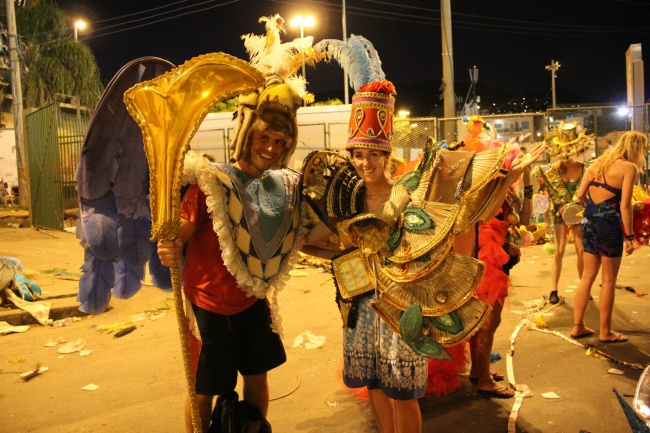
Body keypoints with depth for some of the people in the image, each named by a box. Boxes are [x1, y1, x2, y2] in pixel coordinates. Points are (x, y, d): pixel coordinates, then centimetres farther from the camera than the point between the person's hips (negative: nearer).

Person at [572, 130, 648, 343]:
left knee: (588, 276, 14)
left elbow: (580, 195, 7)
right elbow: (625, 205, -14)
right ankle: (605, 332, 15)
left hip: (589, 223, 6)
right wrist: (629, 236, -10)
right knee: (608, 280, 5)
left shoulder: (599, 162, 11)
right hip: (609, 224, -6)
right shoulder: (628, 167, -7)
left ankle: (578, 326, 19)